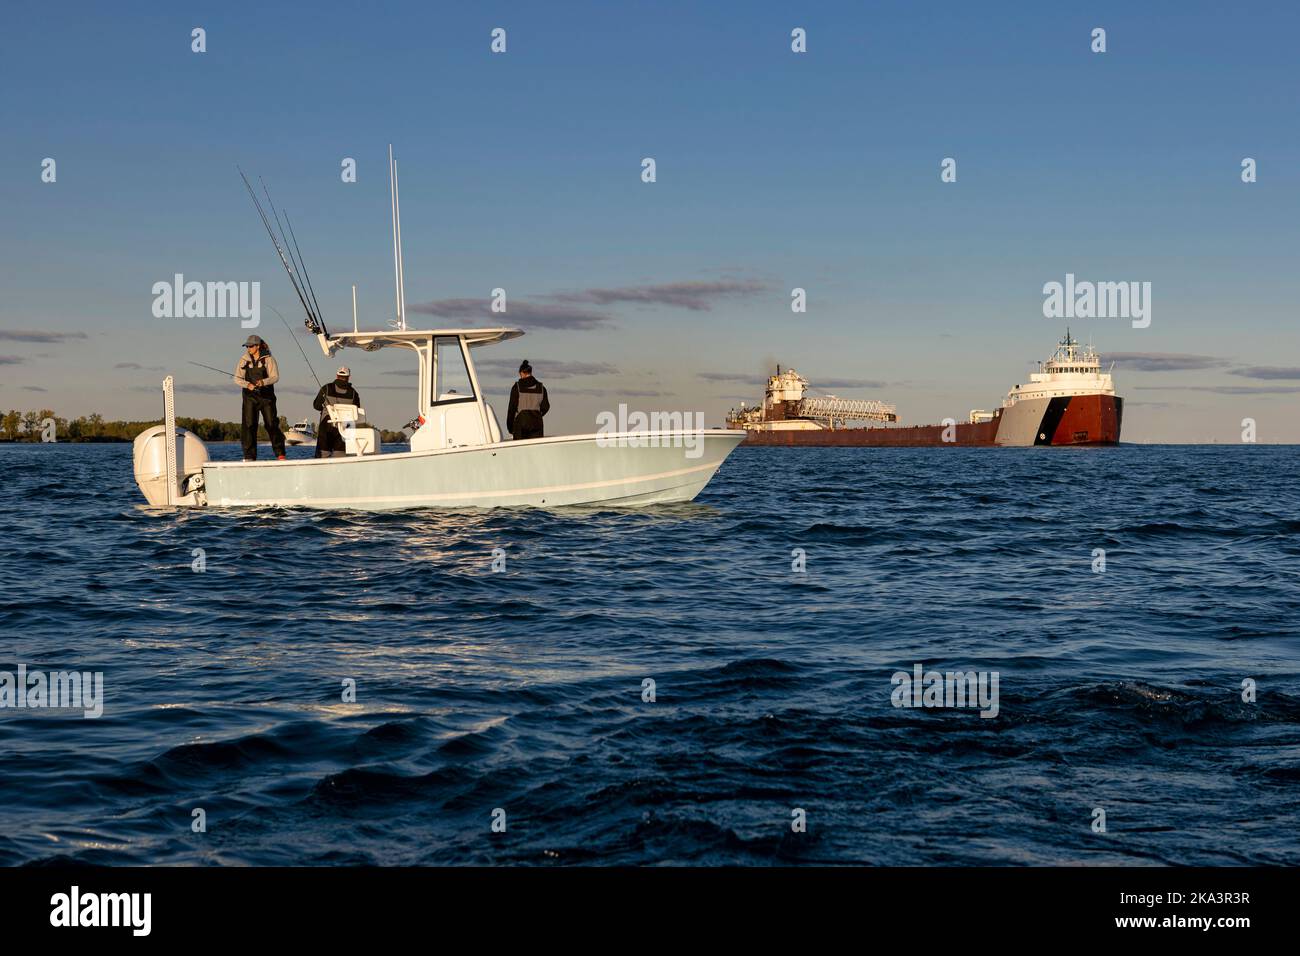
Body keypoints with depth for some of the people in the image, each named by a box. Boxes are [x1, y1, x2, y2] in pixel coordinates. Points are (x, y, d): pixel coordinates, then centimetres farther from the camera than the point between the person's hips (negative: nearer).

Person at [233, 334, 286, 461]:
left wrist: (263, 382, -25)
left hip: (266, 395, -2)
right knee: (249, 425, -4)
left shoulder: (268, 359, -1)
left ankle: (280, 454, 1)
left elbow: (275, 377, -6)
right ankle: (249, 456, -2)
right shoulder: (244, 359, 5)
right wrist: (248, 384, -16)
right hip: (250, 397, 2)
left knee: (272, 424, -4)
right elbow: (237, 378, 4)